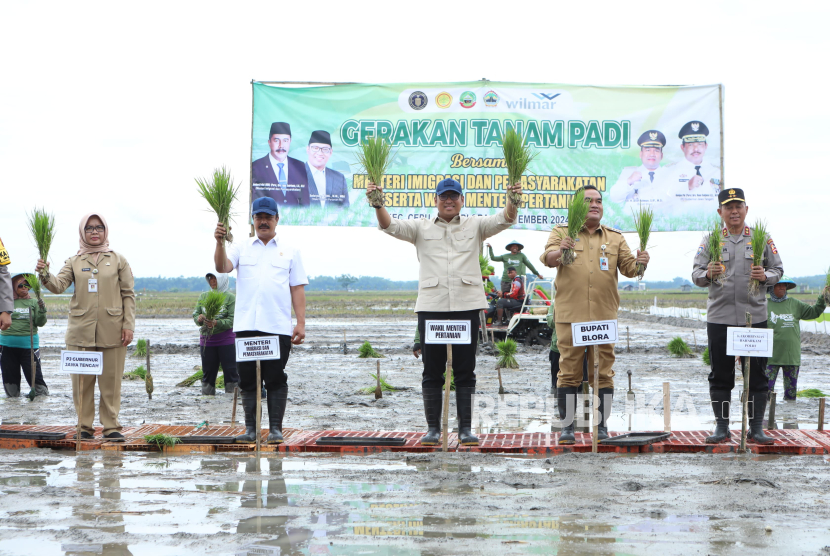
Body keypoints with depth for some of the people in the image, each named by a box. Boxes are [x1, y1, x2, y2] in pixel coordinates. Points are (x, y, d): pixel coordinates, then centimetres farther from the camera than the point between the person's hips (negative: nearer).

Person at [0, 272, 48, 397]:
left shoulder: (33, 303, 4)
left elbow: (40, 323, -1)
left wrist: (42, 311, -17)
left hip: (29, 344, -1)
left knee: (34, 372, -2)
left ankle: (42, 394, 12)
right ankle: (12, 395, 25)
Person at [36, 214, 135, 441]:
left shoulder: (118, 260, 7)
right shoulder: (74, 261, 9)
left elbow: (128, 294, 6)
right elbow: (59, 285, -4)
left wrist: (128, 325, -2)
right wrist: (45, 276, -25)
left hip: (112, 331, -1)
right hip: (81, 329, 1)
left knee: (111, 380, 1)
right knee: (82, 380, 3)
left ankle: (111, 427, 8)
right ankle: (84, 427, 12)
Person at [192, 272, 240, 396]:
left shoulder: (230, 298, -4)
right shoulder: (203, 297, 10)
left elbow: (232, 320, -11)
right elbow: (195, 314, 10)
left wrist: (217, 323, -26)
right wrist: (199, 319, -13)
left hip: (226, 340, -4)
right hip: (206, 340, 4)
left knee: (230, 371, -4)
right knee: (208, 372, 9)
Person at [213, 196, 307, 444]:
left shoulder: (290, 251, 12)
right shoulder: (241, 248, 13)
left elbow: (297, 289, 8)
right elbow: (222, 267, -4)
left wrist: (301, 323, 0)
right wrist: (220, 243, -21)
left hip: (278, 327, -1)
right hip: (246, 326, 1)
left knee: (276, 380, 0)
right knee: (247, 380, 3)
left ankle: (275, 428, 5)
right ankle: (250, 429, 10)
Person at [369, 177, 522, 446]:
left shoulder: (475, 226, 11)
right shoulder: (422, 228, 11)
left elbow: (504, 219, -3)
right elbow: (390, 226, -2)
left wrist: (513, 200, -24)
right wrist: (378, 204, -22)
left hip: (467, 305, 0)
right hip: (431, 305, 0)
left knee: (465, 371, 3)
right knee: (432, 371, 3)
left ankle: (465, 428, 8)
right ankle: (433, 427, 10)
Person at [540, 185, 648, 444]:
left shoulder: (615, 238, 16)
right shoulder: (562, 232, 8)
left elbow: (628, 267, 9)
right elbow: (547, 259, -8)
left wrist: (639, 263, -14)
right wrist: (559, 252, -30)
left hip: (604, 316, 2)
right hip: (570, 316, -2)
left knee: (604, 372, 2)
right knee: (569, 372, -1)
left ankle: (602, 426, 10)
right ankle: (567, 426, 7)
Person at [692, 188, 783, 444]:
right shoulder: (710, 241, 7)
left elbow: (778, 269, 9)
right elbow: (696, 274, 6)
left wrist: (765, 276, -12)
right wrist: (707, 274, -17)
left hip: (755, 316, 0)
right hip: (719, 317, 0)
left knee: (757, 375, 2)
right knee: (720, 375, 4)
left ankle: (756, 428, 10)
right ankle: (721, 427, 12)